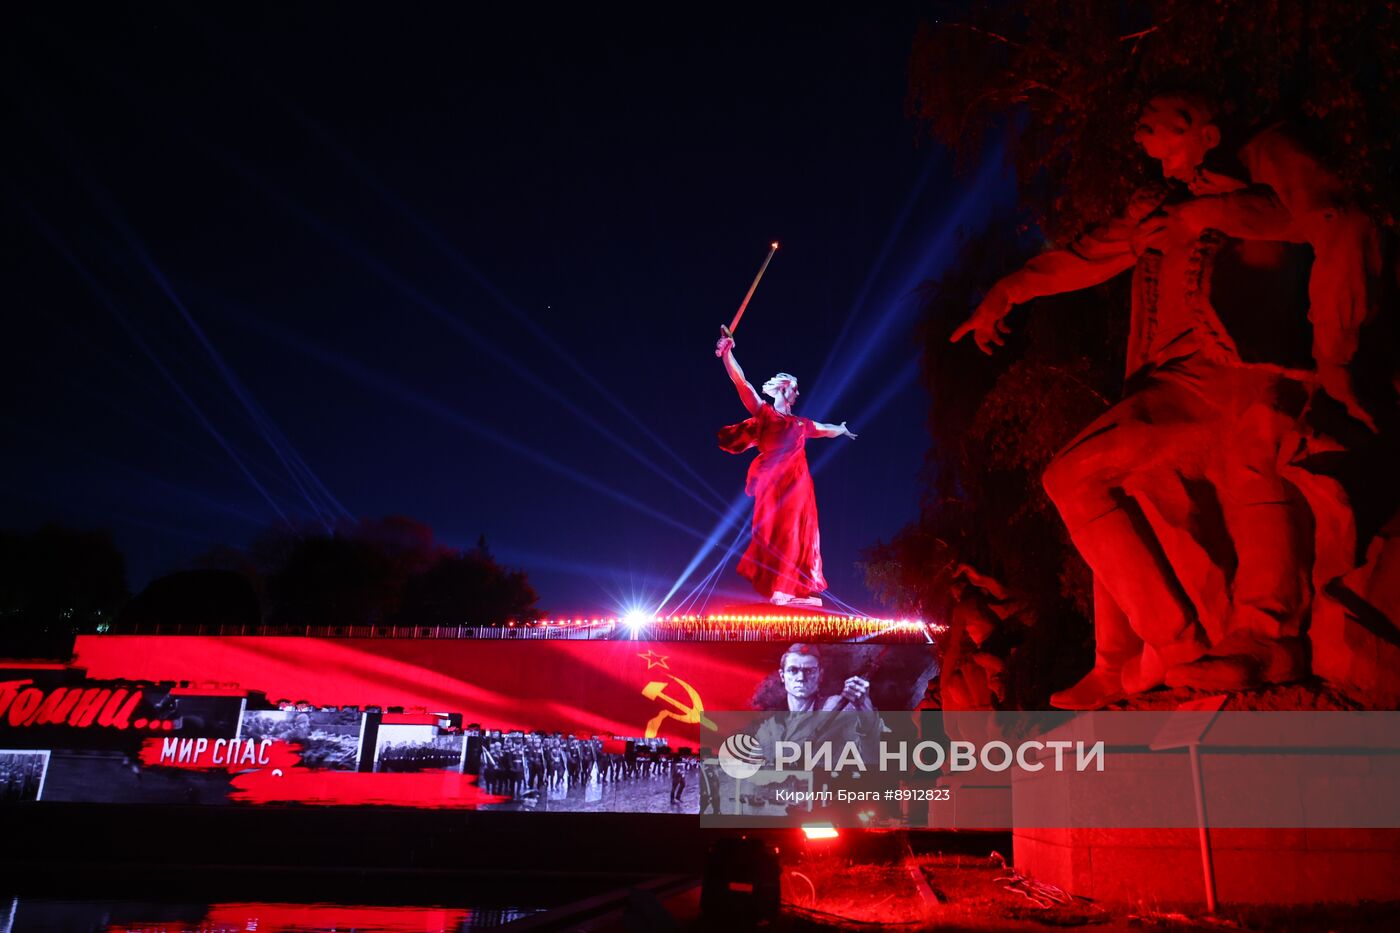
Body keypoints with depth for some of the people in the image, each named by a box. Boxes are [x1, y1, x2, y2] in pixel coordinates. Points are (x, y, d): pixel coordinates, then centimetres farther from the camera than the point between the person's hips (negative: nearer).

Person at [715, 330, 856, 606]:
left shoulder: (801, 424, 22)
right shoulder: (764, 413, 5)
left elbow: (826, 429, 42)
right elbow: (741, 383, -5)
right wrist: (727, 353, -14)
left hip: (797, 483, 7)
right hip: (775, 481, -7)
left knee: (800, 534, 3)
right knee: (777, 531, -11)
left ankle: (797, 590, 5)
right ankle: (776, 588, -11)